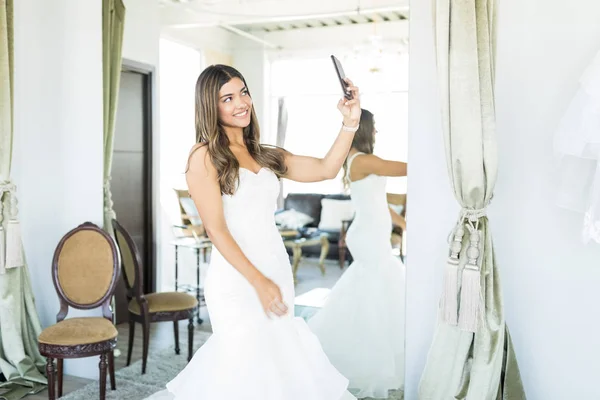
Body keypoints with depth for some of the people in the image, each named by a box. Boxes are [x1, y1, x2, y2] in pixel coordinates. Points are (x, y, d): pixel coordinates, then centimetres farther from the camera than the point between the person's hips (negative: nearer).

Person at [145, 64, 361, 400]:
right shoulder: (205, 157, -6)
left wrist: (350, 122, -5)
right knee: (252, 367, -1)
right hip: (237, 279, -6)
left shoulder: (265, 154, 12)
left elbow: (326, 170, 5)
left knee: (278, 358, 11)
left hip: (279, 270, 6)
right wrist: (259, 282, -16)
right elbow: (217, 231, -12)